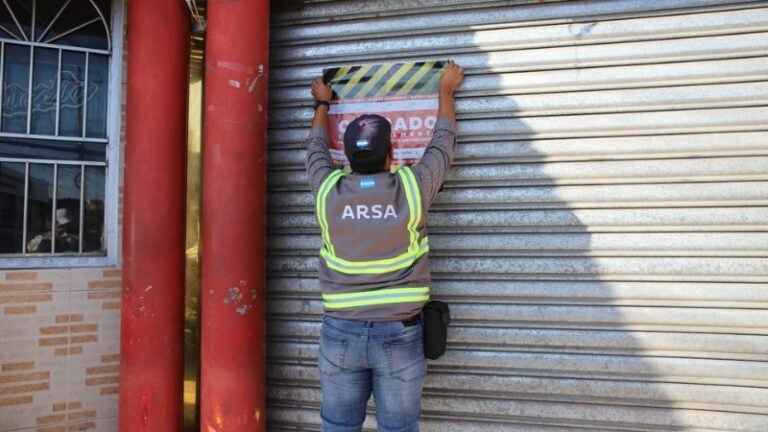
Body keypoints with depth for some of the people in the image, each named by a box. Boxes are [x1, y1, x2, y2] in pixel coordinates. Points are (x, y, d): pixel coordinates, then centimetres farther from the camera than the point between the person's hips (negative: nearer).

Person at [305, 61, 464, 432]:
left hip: (341, 332, 2)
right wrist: (446, 88, 25)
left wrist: (323, 102, 36)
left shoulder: (329, 190, -3)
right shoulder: (412, 187, -8)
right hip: (399, 334, -2)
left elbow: (316, 147, 18)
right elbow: (443, 141, 9)